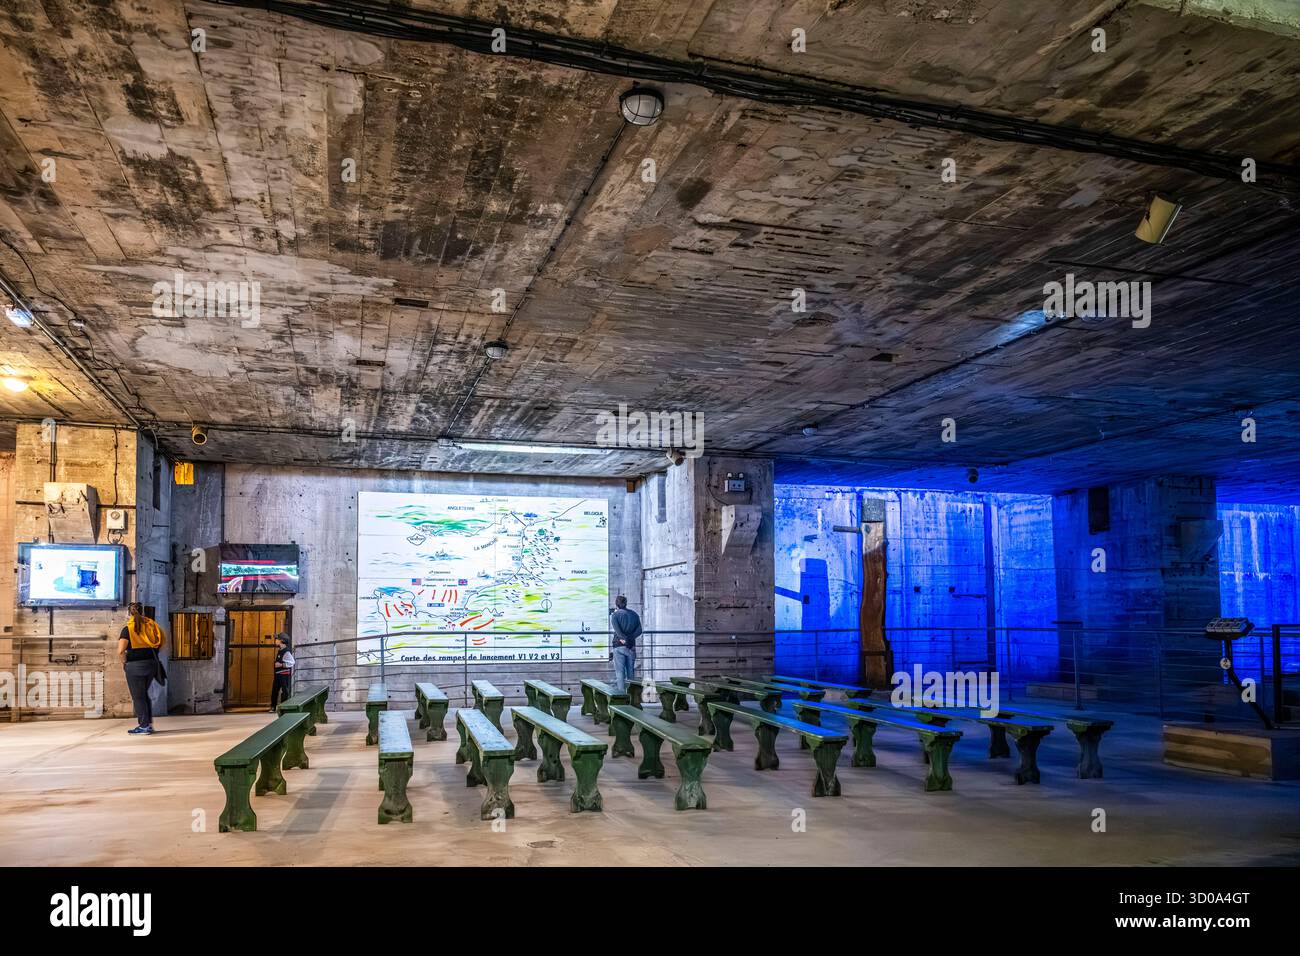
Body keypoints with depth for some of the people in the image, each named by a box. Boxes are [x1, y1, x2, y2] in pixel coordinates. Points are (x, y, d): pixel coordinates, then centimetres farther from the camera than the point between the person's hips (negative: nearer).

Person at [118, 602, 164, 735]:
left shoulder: (128, 629, -9)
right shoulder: (151, 625, 5)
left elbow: (121, 651, -17)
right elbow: (161, 642, 7)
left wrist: (124, 662, -1)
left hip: (135, 666, -5)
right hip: (151, 663, 5)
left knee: (138, 696, 4)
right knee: (144, 694, 18)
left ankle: (144, 725, 6)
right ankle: (149, 723, 18)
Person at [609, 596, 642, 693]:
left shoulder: (614, 614, 2)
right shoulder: (634, 614, 14)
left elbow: (616, 629, -16)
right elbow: (639, 630, 3)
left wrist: (624, 638, -19)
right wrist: (631, 637, -6)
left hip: (619, 646, -3)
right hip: (631, 646, 4)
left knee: (619, 671, -2)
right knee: (630, 671, 10)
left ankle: (621, 692, -8)